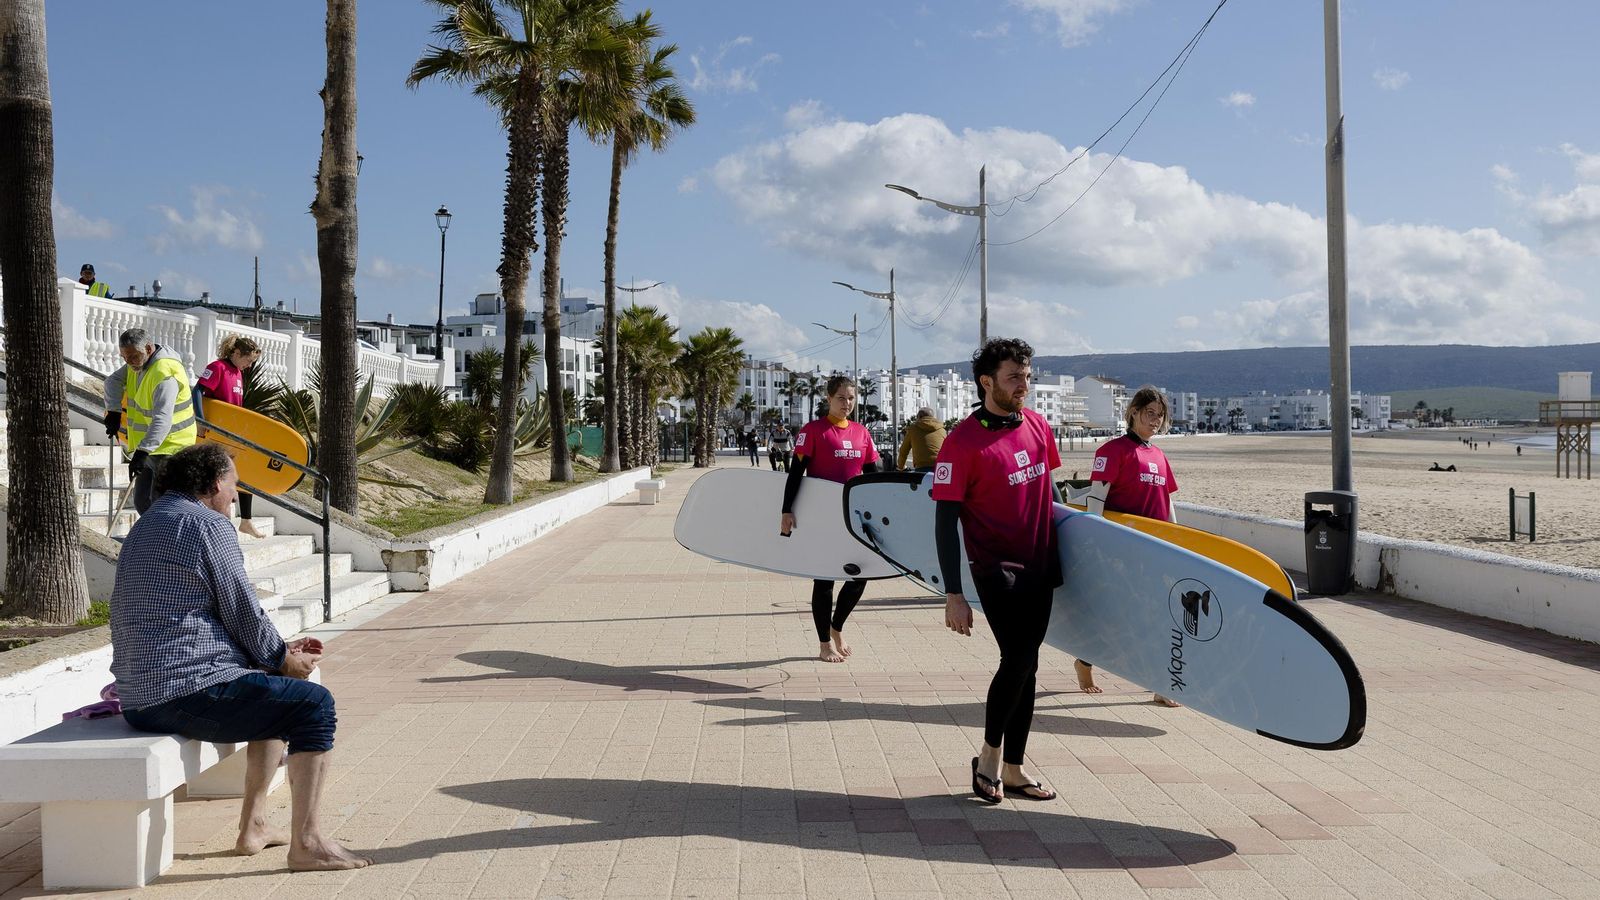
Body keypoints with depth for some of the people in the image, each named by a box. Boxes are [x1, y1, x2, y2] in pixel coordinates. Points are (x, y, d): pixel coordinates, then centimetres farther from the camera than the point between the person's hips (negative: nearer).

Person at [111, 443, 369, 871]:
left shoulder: (145, 527, 21)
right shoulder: (208, 526, -10)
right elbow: (243, 614, -11)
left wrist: (280, 650, 19)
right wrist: (283, 660, 7)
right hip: (191, 690, -10)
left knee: (277, 695, 27)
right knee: (314, 704, -4)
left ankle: (253, 825, 27)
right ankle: (306, 842, -5)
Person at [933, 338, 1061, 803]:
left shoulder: (1037, 425, 6)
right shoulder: (964, 441, -14)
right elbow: (946, 522, -13)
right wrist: (954, 594, -17)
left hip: (1039, 564, 7)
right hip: (997, 567, -7)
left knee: (1025, 665, 11)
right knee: (1018, 658, -18)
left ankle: (1013, 769, 22)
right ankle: (990, 755, 3)